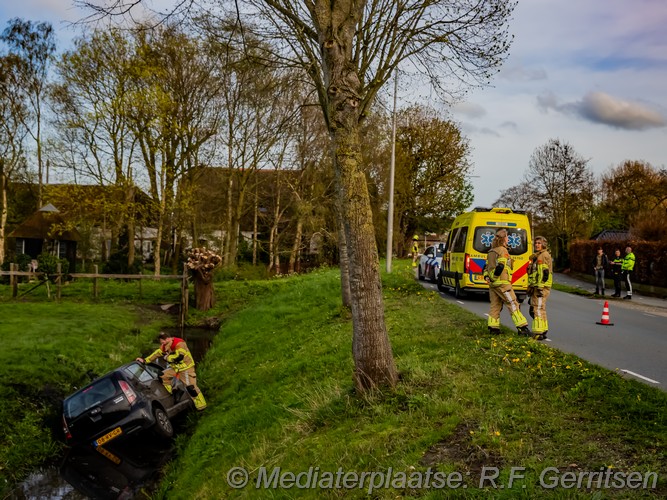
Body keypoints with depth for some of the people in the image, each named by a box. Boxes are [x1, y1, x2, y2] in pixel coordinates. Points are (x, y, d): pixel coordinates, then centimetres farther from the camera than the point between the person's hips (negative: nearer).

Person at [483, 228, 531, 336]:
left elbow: (486, 266, 14)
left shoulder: (491, 251, 16)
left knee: (495, 305, 11)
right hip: (502, 283, -8)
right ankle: (522, 327, -4)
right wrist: (494, 277, -13)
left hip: (492, 283, 8)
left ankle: (493, 327, 10)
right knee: (513, 304, -5)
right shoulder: (503, 250, -11)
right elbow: (500, 266, -22)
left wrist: (487, 277, 3)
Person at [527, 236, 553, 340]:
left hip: (541, 287, -11)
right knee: (534, 310, 14)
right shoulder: (536, 256, 22)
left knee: (538, 309, -11)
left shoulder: (544, 255, -10)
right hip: (535, 287, 11)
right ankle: (543, 331, 23)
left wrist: (540, 287, -22)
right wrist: (531, 288, 25)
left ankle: (539, 333, -10)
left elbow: (545, 273, -18)